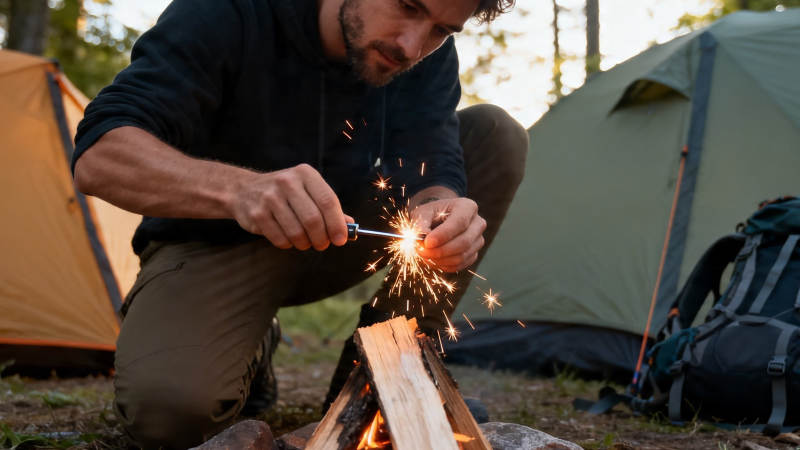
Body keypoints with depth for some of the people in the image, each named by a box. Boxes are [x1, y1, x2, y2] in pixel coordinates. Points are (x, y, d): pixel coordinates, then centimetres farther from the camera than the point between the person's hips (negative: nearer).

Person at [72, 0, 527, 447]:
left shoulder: (431, 53, -12)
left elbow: (429, 169, -19)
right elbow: (96, 158, -33)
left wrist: (438, 209, -44)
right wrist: (238, 189, -51)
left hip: (341, 232, 5)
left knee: (496, 134, -13)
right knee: (168, 406, -35)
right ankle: (249, 350, 3)